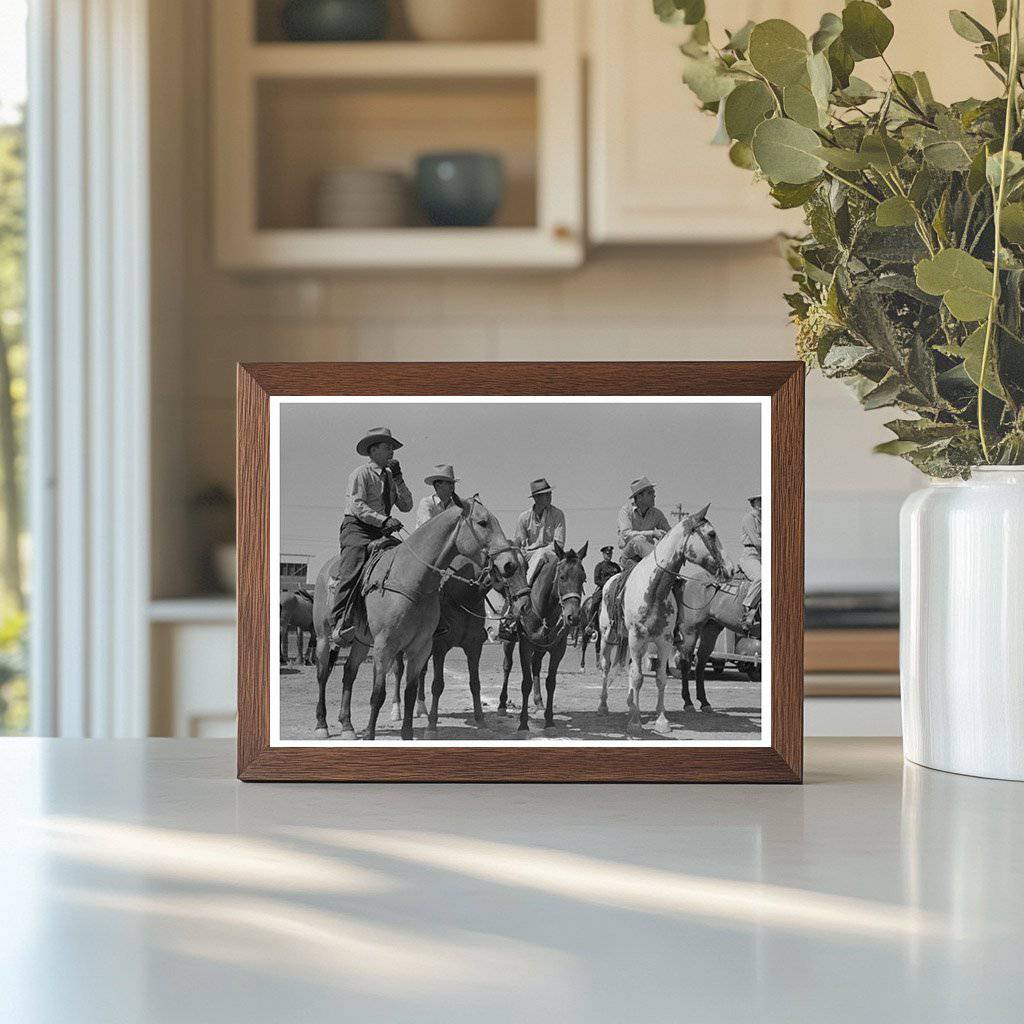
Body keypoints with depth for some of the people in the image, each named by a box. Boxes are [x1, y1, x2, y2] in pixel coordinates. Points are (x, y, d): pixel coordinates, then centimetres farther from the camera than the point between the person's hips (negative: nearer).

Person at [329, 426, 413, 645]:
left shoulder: (390, 477, 20)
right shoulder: (361, 473, -1)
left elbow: (406, 506, 13)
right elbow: (358, 506, -13)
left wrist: (397, 478, 2)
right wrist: (384, 520, -24)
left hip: (381, 533, 7)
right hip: (357, 528, -7)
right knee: (352, 569, -27)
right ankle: (340, 622, -36)